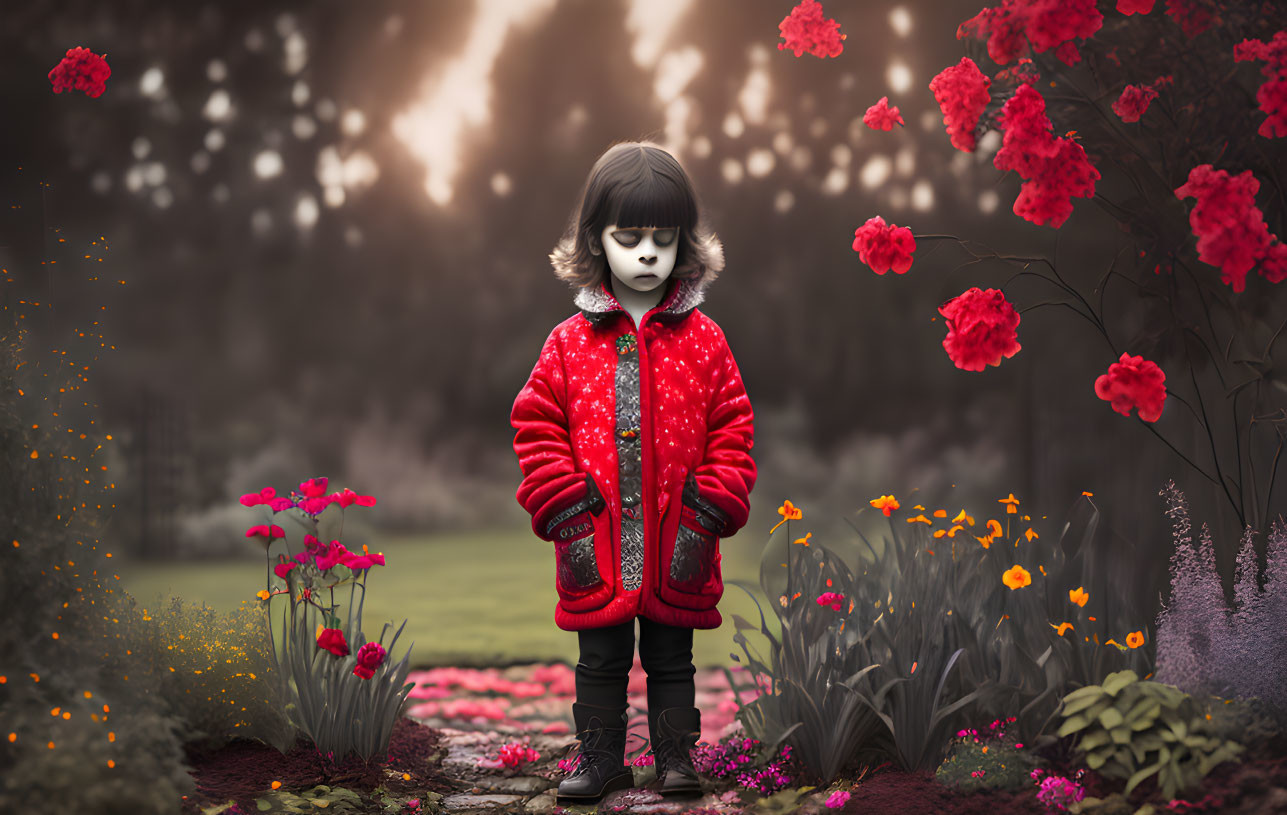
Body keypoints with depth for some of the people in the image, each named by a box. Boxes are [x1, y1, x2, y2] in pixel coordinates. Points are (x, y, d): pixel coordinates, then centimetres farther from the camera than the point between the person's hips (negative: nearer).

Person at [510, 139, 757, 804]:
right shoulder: (570, 343, 1)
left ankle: (675, 755, 23)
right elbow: (537, 426, 1)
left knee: (671, 659, 12)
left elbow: (731, 430, 2)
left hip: (677, 546, 0)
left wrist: (710, 510, -7)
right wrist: (564, 508, -7)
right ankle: (600, 758, 22)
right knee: (600, 660, 10)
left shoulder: (703, 341, 1)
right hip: (596, 549, 0)